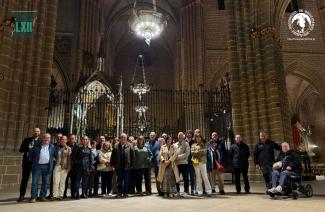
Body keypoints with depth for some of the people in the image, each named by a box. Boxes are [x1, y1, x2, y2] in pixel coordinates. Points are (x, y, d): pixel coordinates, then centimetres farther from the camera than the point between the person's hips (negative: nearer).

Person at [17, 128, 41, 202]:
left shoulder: (41, 141, 4)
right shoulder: (27, 140, 8)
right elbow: (21, 150, 4)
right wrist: (28, 148, -12)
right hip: (27, 162, 1)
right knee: (24, 179, 3)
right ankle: (22, 196, 10)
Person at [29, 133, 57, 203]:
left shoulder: (52, 147, 7)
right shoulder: (37, 146, 4)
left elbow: (56, 155, 13)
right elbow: (31, 155, 7)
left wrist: (52, 162, 7)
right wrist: (33, 162, 4)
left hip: (47, 166, 1)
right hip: (37, 166, -1)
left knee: (45, 182, 7)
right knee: (35, 182, -3)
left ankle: (43, 196, 16)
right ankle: (33, 197, 2)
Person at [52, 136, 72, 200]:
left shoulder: (68, 149, 6)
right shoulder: (57, 147, 7)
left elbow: (69, 159, 5)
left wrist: (68, 167, -1)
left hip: (65, 167, 0)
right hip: (57, 166, 0)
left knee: (62, 182, 5)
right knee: (56, 181, -5)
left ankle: (61, 195, 11)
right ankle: (55, 195, 0)